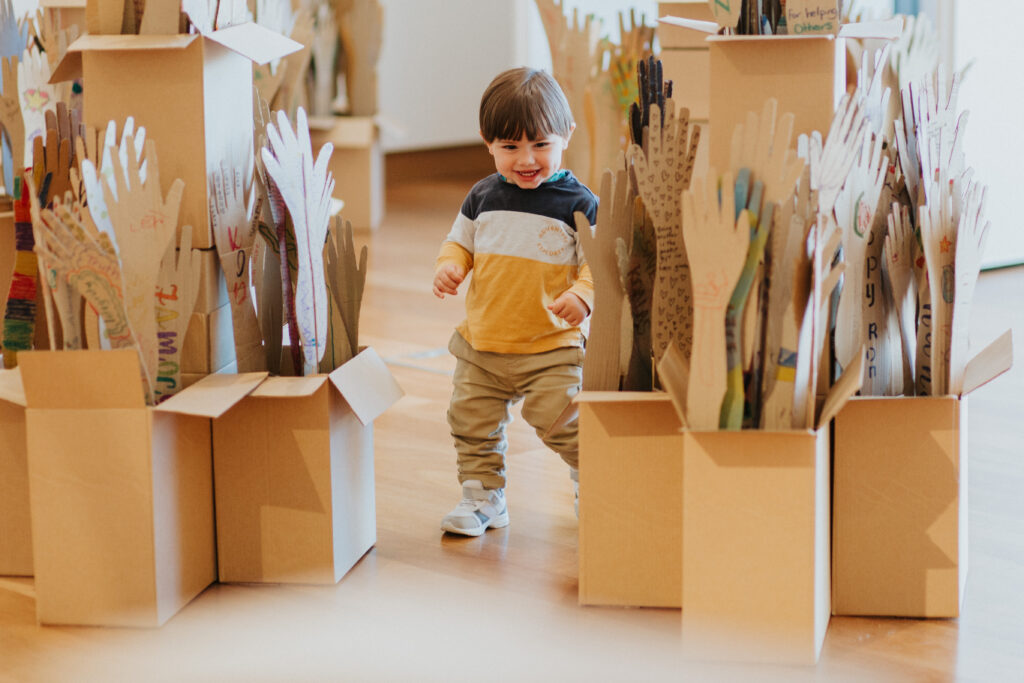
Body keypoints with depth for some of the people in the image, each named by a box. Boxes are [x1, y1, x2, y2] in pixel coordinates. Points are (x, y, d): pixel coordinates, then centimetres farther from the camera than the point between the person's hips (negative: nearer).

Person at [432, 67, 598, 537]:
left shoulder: (578, 203, -8)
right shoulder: (483, 197, 4)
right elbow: (461, 242, 16)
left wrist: (582, 295, -26)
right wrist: (449, 266, -6)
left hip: (552, 346, -4)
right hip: (481, 343, 5)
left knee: (563, 422, -6)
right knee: (472, 424, 8)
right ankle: (482, 496, 24)